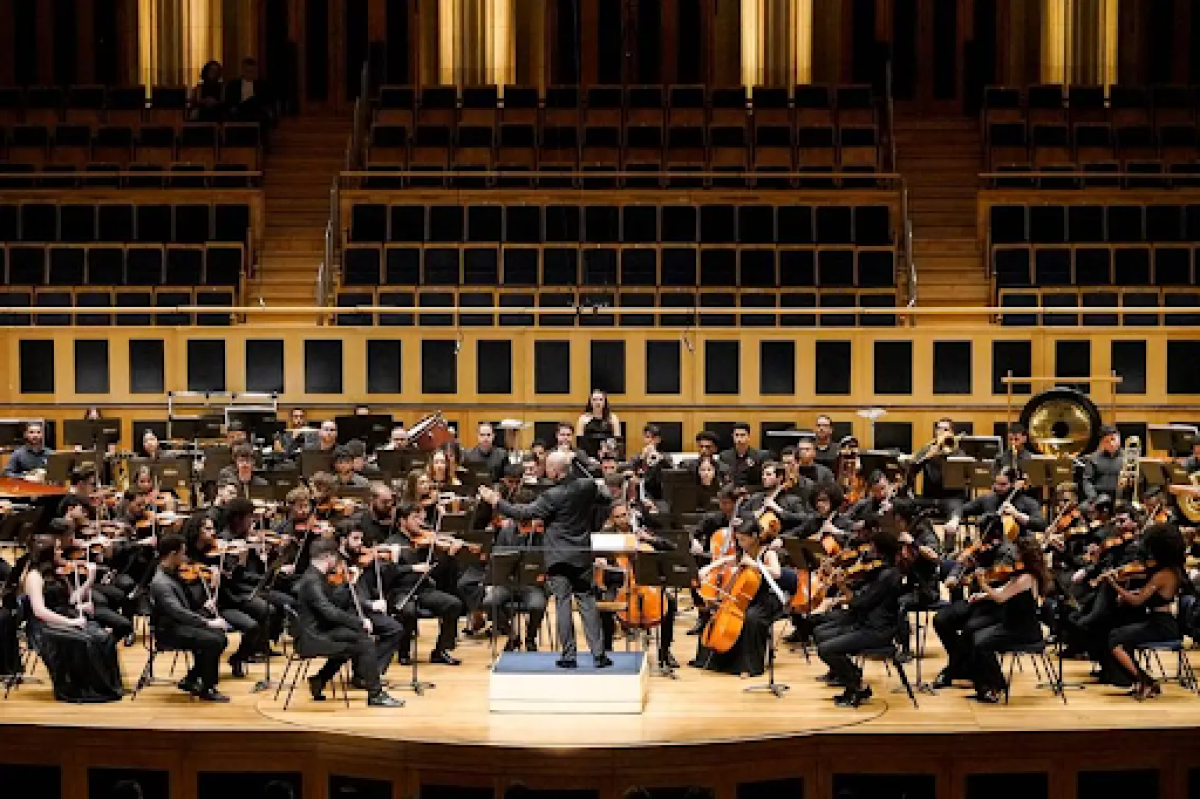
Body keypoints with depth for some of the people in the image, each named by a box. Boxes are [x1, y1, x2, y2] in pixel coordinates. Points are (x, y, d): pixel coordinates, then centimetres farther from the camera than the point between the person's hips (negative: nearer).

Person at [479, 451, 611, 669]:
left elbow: (524, 513, -17)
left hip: (559, 557, -5)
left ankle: (568, 656, 2)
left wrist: (495, 501, -9)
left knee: (563, 604, 2)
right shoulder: (587, 486, -2)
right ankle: (599, 654, 4)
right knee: (587, 602, 8)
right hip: (582, 555, 5)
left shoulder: (552, 496, -18)